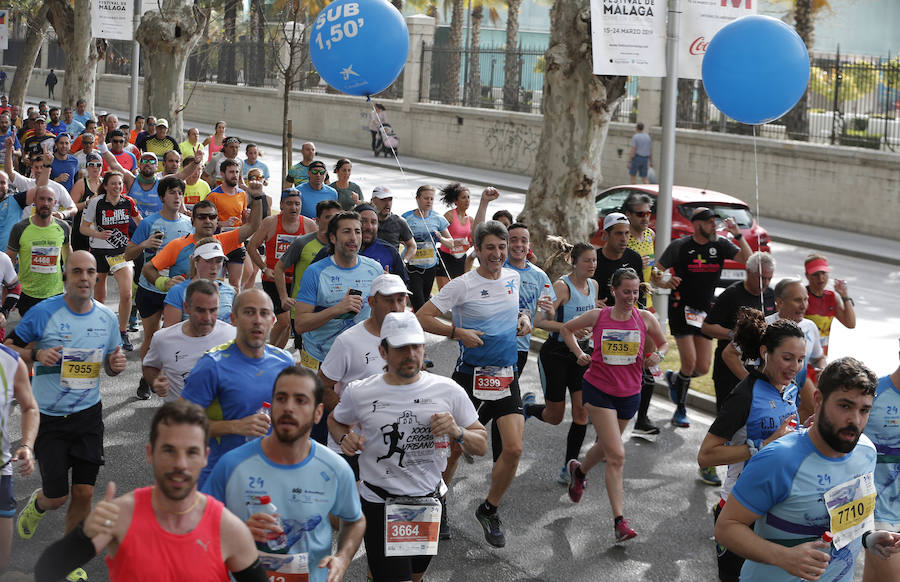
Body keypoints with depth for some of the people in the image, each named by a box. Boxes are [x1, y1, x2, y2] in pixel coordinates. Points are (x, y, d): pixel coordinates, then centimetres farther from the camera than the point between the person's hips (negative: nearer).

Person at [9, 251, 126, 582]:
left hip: (88, 415, 3)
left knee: (84, 493, 2)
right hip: (50, 417, -3)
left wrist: (116, 365, -10)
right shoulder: (44, 313, -12)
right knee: (57, 497, 0)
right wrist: (35, 355, -22)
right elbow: (9, 348, -3)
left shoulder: (107, 319, 1)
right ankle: (37, 505, 39)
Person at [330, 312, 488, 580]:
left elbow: (481, 445, 3)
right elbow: (335, 420, 16)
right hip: (380, 506, -3)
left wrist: (457, 432, -17)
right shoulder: (359, 393, -6)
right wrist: (344, 438, -6)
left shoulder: (447, 391, -3)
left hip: (428, 505, 3)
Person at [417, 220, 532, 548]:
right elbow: (421, 318, -11)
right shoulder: (462, 285, -10)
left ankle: (489, 511, 14)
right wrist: (457, 332, -20)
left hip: (506, 377, 4)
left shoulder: (513, 278, 8)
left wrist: (523, 318, 9)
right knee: (453, 449, 4)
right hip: (470, 377, -4)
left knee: (513, 449, -9)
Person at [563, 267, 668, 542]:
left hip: (629, 394, 3)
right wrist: (579, 353, -1)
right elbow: (566, 328, 12)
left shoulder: (645, 318, -2)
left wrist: (657, 355, -6)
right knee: (616, 455, -14)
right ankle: (620, 520, -12)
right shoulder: (598, 316, -5)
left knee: (607, 446, 20)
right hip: (598, 389, -3)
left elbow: (663, 343, 15)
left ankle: (579, 470, 54)